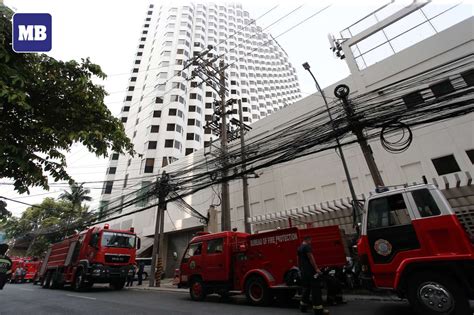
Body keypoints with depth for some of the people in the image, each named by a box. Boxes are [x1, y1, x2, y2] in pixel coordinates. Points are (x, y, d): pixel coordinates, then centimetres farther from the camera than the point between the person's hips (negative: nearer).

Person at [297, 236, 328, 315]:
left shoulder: (299, 248, 16)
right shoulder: (307, 246, -12)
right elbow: (311, 258, -19)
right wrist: (316, 268, -19)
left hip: (303, 271, 9)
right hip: (310, 270, -9)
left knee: (306, 288, 18)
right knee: (316, 289, -5)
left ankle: (303, 306, 24)